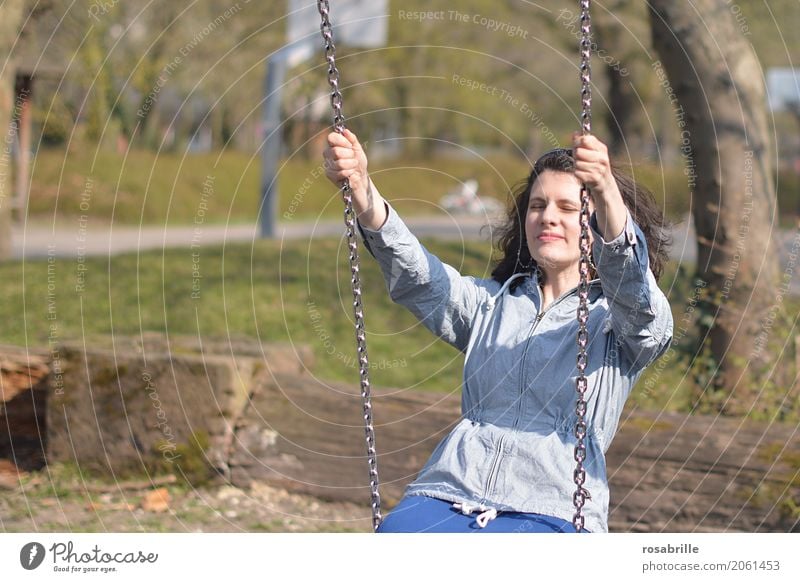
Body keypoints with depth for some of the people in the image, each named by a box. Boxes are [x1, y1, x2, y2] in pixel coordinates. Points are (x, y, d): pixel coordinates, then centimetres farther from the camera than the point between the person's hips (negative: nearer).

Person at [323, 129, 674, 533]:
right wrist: (362, 193, -16)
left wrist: (608, 194, -35)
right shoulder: (489, 303, 24)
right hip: (447, 496, 4)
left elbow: (633, 289, -14)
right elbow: (414, 277, 4)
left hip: (549, 513, -3)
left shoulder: (617, 320, 11)